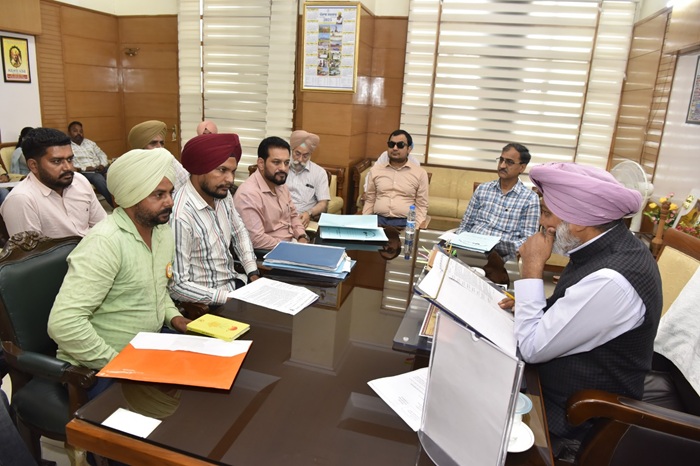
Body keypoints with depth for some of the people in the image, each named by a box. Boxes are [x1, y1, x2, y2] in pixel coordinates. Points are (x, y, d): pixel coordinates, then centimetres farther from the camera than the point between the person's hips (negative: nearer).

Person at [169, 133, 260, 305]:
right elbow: (177, 285, -23)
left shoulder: (223, 195, -3)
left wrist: (254, 274, 2)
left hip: (234, 282, 7)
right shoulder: (180, 216, -26)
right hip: (209, 302, -7)